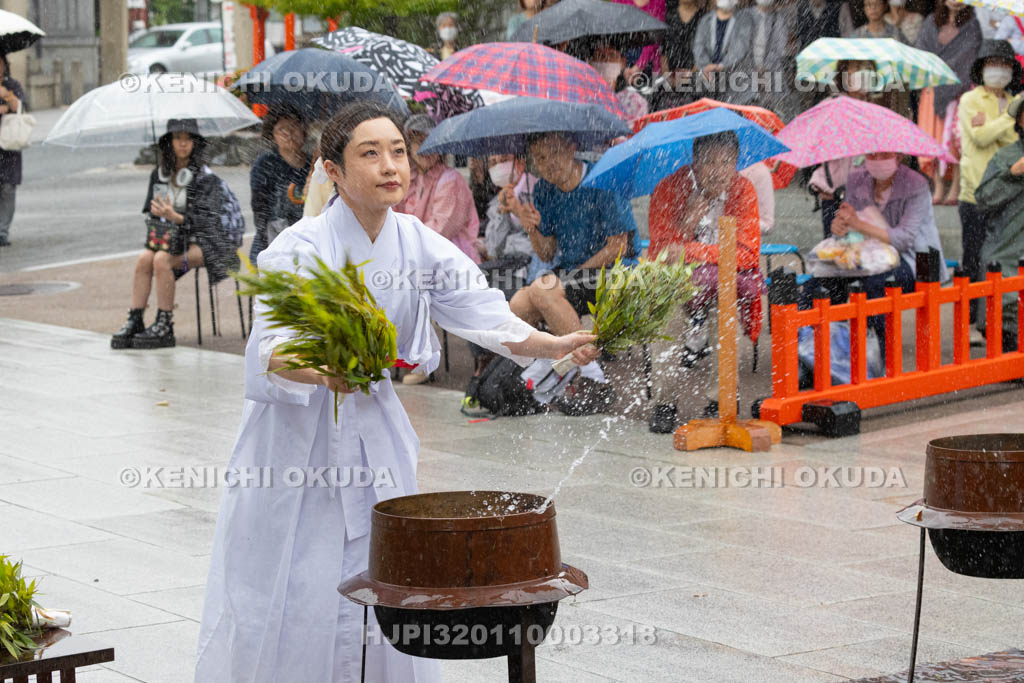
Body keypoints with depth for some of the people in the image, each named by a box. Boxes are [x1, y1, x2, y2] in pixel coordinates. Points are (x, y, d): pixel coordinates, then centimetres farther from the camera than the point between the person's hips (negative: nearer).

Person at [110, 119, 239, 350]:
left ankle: (165, 328, -25)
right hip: (171, 236, 5)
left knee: (162, 260, -29)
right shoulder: (159, 174, 8)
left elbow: (206, 219, -17)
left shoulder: (206, 178, -9)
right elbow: (150, 210, 12)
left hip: (202, 242, -5)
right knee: (144, 259, -24)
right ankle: (134, 321, -24)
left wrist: (175, 217, -33)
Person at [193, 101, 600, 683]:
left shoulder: (418, 245, -2)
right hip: (297, 435, -4)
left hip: (376, 433, 4)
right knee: (290, 597, -3)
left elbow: (484, 313, -10)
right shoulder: (301, 249, -16)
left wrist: (556, 345, -27)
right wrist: (317, 368, -48)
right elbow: (268, 349, -27)